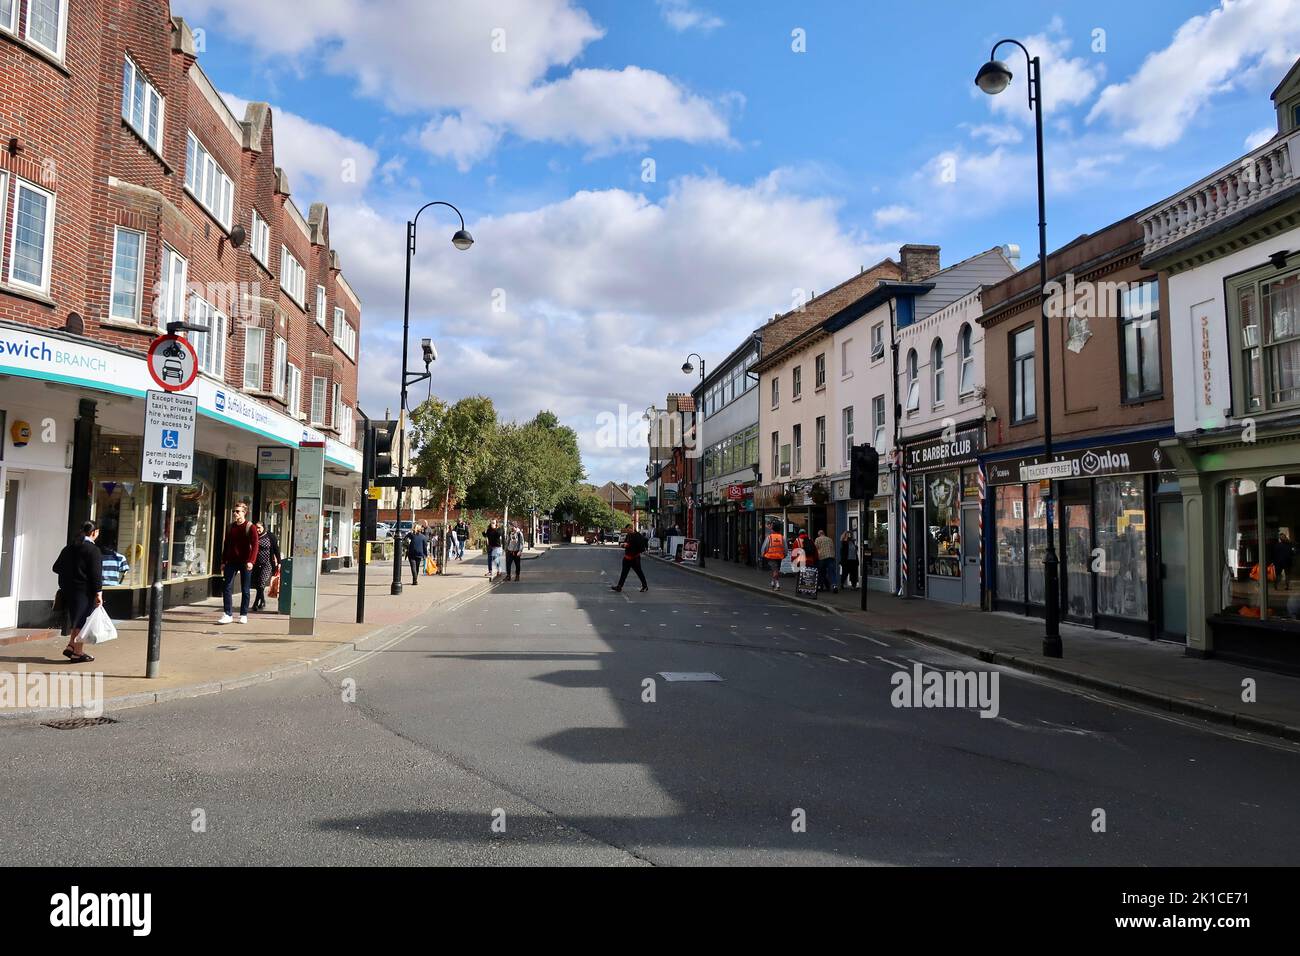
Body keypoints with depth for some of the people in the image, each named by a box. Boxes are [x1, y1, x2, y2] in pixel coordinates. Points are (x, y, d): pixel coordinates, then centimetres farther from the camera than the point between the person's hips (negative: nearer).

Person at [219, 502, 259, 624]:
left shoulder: (250, 527, -4)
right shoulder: (230, 527, 11)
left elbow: (254, 545, -11)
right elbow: (226, 545, 16)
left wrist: (251, 561, -22)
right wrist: (223, 561, 10)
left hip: (245, 562, -4)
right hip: (231, 561, 4)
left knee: (245, 589, 4)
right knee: (227, 587, -4)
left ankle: (243, 615, 11)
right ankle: (227, 614, -1)